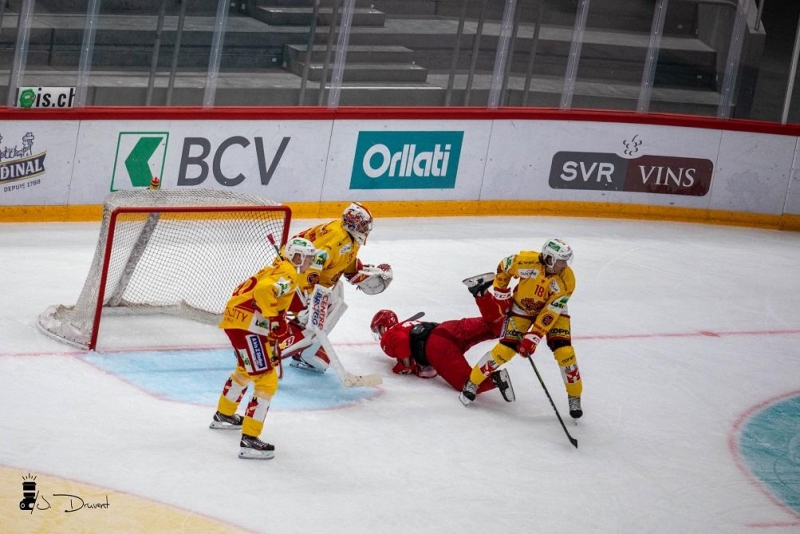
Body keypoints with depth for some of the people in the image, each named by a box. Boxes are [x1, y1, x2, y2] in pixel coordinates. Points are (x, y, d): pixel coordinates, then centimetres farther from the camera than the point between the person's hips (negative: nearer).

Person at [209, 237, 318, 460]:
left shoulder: (279, 270, 21)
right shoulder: (287, 274, -12)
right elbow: (263, 290, -30)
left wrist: (273, 337, 25)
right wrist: (276, 319, -24)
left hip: (236, 320, 11)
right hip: (246, 325, -11)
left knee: (246, 369, 35)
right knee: (266, 381, -11)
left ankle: (223, 415, 54)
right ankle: (249, 441, -15)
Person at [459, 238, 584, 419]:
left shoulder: (566, 280, -29)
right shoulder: (526, 261, -31)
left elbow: (550, 314, -28)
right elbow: (503, 267, -8)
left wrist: (533, 337, -30)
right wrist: (501, 294, -5)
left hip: (553, 310, 0)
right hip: (522, 307, 0)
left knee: (564, 352, -14)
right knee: (505, 349, -11)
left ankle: (575, 397, 6)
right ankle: (473, 382, 8)